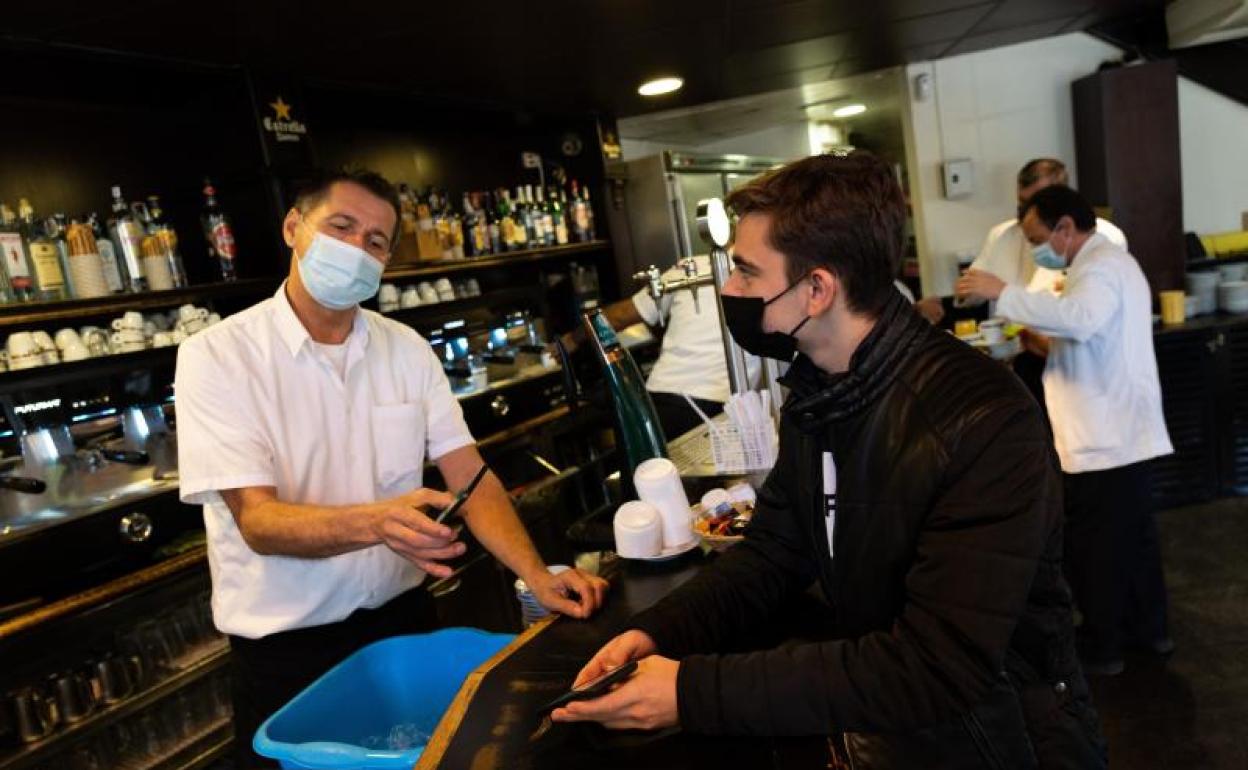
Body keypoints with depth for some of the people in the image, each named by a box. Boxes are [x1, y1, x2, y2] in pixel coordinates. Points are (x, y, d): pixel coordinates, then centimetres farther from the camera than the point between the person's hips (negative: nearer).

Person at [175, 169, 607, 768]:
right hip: (285, 642, -4)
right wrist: (374, 522, -40)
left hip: (401, 614, 4)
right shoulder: (216, 356, -14)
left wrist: (537, 576, -20)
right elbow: (258, 521, -21)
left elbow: (470, 476, -5)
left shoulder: (408, 349, -2)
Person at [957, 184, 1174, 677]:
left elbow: (1080, 318, -39)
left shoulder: (1100, 267, -17)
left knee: (1092, 549, 2)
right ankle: (1148, 628, 36)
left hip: (1102, 442, -10)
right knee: (1132, 538, 21)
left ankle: (1101, 649, 15)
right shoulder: (1109, 262, 17)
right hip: (1123, 433, 10)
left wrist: (1003, 295, -35)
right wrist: (1046, 344, 12)